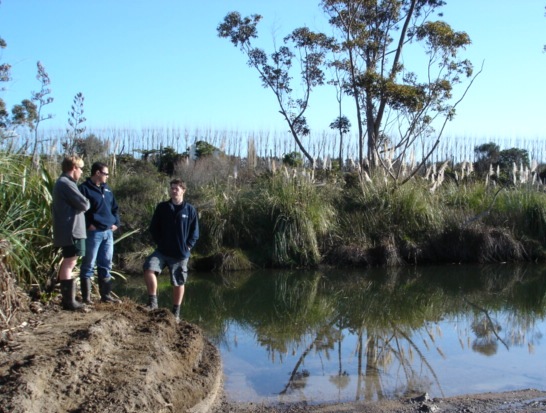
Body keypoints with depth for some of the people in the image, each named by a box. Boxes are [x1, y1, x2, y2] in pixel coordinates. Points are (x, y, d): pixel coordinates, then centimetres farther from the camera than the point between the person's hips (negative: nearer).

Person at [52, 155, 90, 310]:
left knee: (68, 263, 14)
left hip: (66, 230, 11)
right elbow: (84, 204, -19)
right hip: (71, 231, -11)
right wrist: (86, 202, 4)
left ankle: (68, 298, 20)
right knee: (69, 263, -9)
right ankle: (68, 300, -7)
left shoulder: (61, 183, 17)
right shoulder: (67, 184, -15)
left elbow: (54, 207, 24)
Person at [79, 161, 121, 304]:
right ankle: (86, 297, 5)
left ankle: (106, 295, 19)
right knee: (88, 265, -1)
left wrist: (116, 223, 11)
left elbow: (115, 208, 23)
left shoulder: (107, 189, 17)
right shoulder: (84, 189, -7)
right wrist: (87, 225, -17)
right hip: (93, 233, -7)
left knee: (106, 265, 12)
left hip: (108, 232, 7)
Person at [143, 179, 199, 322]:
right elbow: (153, 227, 8)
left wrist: (188, 246, -6)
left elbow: (195, 232, 4)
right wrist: (158, 242, -1)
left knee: (178, 283, 7)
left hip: (181, 254, -1)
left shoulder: (190, 210, -2)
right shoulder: (161, 207, 1)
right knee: (149, 268, -24)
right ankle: (152, 301, -12)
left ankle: (176, 312, 20)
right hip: (162, 251, 1)